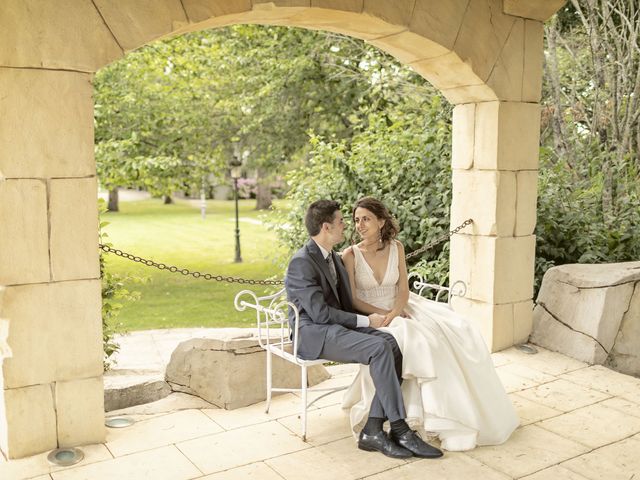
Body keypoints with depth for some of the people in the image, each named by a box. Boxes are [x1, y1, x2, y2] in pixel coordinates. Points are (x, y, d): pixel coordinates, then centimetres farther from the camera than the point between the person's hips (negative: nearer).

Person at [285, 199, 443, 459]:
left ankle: (373, 430, -18)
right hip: (314, 334, -8)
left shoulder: (334, 258, 16)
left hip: (337, 327, 8)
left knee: (393, 345, -17)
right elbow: (319, 312, -19)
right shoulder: (301, 262, -14)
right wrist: (365, 321, -14)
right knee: (379, 348, -28)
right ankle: (399, 429, -19)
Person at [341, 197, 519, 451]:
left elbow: (403, 288, 0)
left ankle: (464, 407, -1)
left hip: (399, 310, 5)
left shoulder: (395, 247, 2)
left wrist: (395, 312, -20)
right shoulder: (350, 255, -9)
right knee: (420, 340, -31)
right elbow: (352, 300, -9)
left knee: (455, 330, -14)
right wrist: (383, 314, -18)